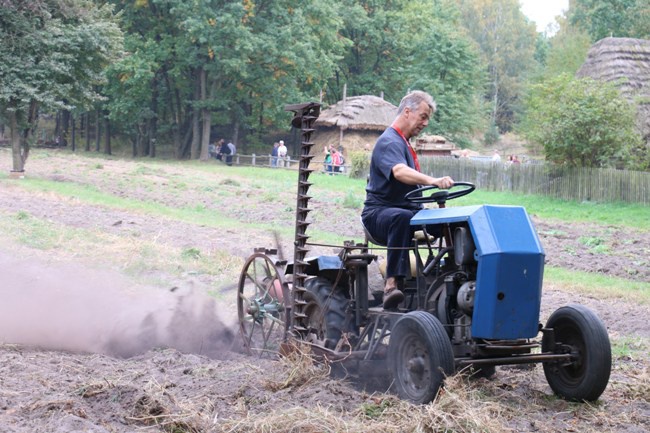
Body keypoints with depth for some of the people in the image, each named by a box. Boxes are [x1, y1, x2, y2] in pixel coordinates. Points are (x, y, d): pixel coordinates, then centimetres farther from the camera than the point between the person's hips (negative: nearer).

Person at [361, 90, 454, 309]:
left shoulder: (404, 143, 20)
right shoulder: (389, 142, -13)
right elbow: (399, 171, -35)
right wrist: (432, 180, -49)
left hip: (408, 209, 9)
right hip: (379, 211, -9)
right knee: (401, 218, -43)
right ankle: (392, 284, -49)